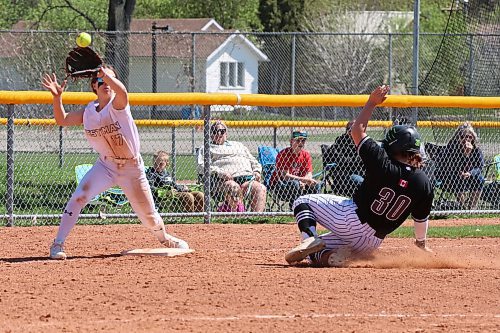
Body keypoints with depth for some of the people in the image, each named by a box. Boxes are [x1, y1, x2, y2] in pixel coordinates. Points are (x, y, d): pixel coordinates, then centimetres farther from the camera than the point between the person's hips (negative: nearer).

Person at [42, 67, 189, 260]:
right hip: (105, 166, 2)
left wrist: (107, 75, -54)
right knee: (79, 197, -22)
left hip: (132, 168, -2)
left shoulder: (117, 104, -15)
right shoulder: (88, 112, 0)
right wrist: (57, 97, -13)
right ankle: (58, 244, -17)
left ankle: (164, 237, 41)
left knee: (148, 215, 7)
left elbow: (122, 92, -38)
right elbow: (62, 120, 2)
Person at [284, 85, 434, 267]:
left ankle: (310, 238, -14)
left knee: (303, 202, 15)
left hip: (351, 219, -5)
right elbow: (421, 219, 7)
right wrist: (421, 243, 26)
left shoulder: (382, 163, -15)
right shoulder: (423, 183, -6)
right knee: (314, 252, 24)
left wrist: (372, 103, 7)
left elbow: (357, 130, -5)